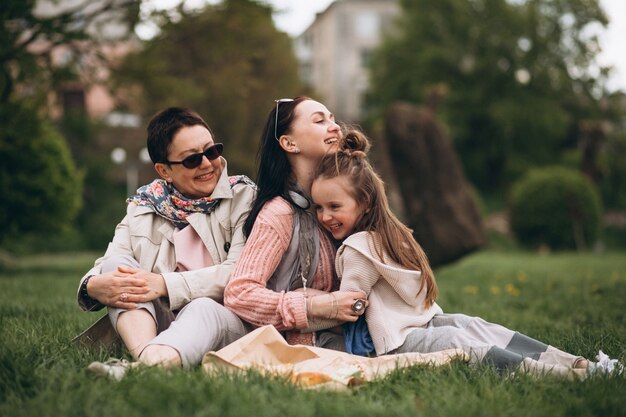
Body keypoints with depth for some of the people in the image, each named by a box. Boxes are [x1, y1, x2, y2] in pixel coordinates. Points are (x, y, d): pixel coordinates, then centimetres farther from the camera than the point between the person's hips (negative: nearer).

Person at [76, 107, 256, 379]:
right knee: (116, 264, -17)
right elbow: (107, 268, 3)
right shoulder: (143, 206, 14)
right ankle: (145, 355, -44)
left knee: (204, 308, -35)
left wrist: (166, 284, -23)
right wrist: (94, 286, -24)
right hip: (152, 325, 3)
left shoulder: (242, 197, 4)